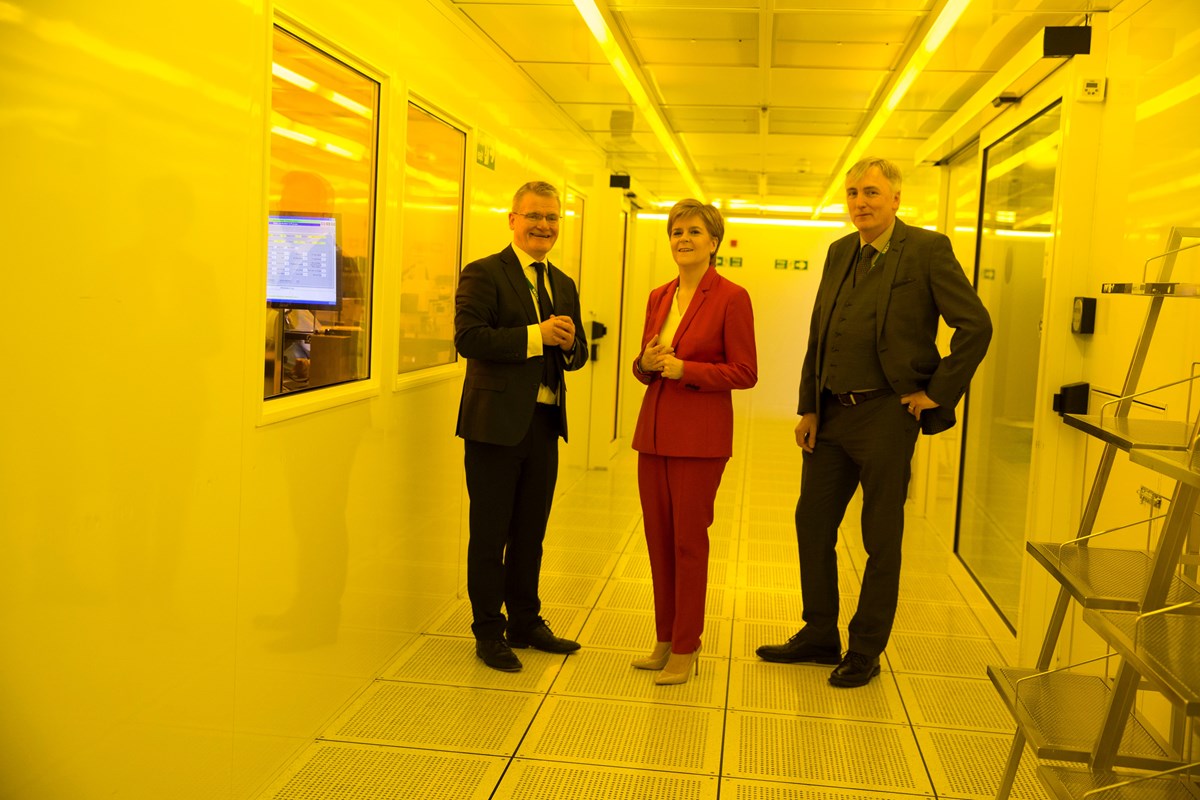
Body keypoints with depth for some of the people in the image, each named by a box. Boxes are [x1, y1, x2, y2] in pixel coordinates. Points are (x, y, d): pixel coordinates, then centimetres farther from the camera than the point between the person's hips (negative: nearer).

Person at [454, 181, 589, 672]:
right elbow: (468, 337, -19)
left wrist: (569, 343, -6)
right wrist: (536, 335, -21)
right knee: (490, 535, 4)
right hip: (496, 424, -6)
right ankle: (489, 633, 19)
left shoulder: (564, 285, 15)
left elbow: (578, 353, 17)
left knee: (530, 534, 17)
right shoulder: (483, 274, -6)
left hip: (545, 425, 6)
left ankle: (525, 623, 32)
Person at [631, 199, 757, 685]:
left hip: (701, 435, -6)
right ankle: (665, 639, 24)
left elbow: (745, 373, -9)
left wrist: (684, 368, -17)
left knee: (689, 540, 1)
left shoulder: (731, 297, -8)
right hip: (654, 428, 6)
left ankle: (686, 649, 14)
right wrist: (646, 363, -5)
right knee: (657, 538, 11)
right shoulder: (658, 297, 12)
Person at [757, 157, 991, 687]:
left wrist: (937, 392, -11)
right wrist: (807, 408, 9)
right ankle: (820, 636, 28)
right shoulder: (840, 253, 12)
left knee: (881, 539, 6)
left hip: (885, 416, -6)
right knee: (812, 523, 12)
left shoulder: (927, 250, -7)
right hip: (832, 415, 7)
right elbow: (817, 337, 13)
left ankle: (865, 652, 20)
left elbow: (976, 326, -11)